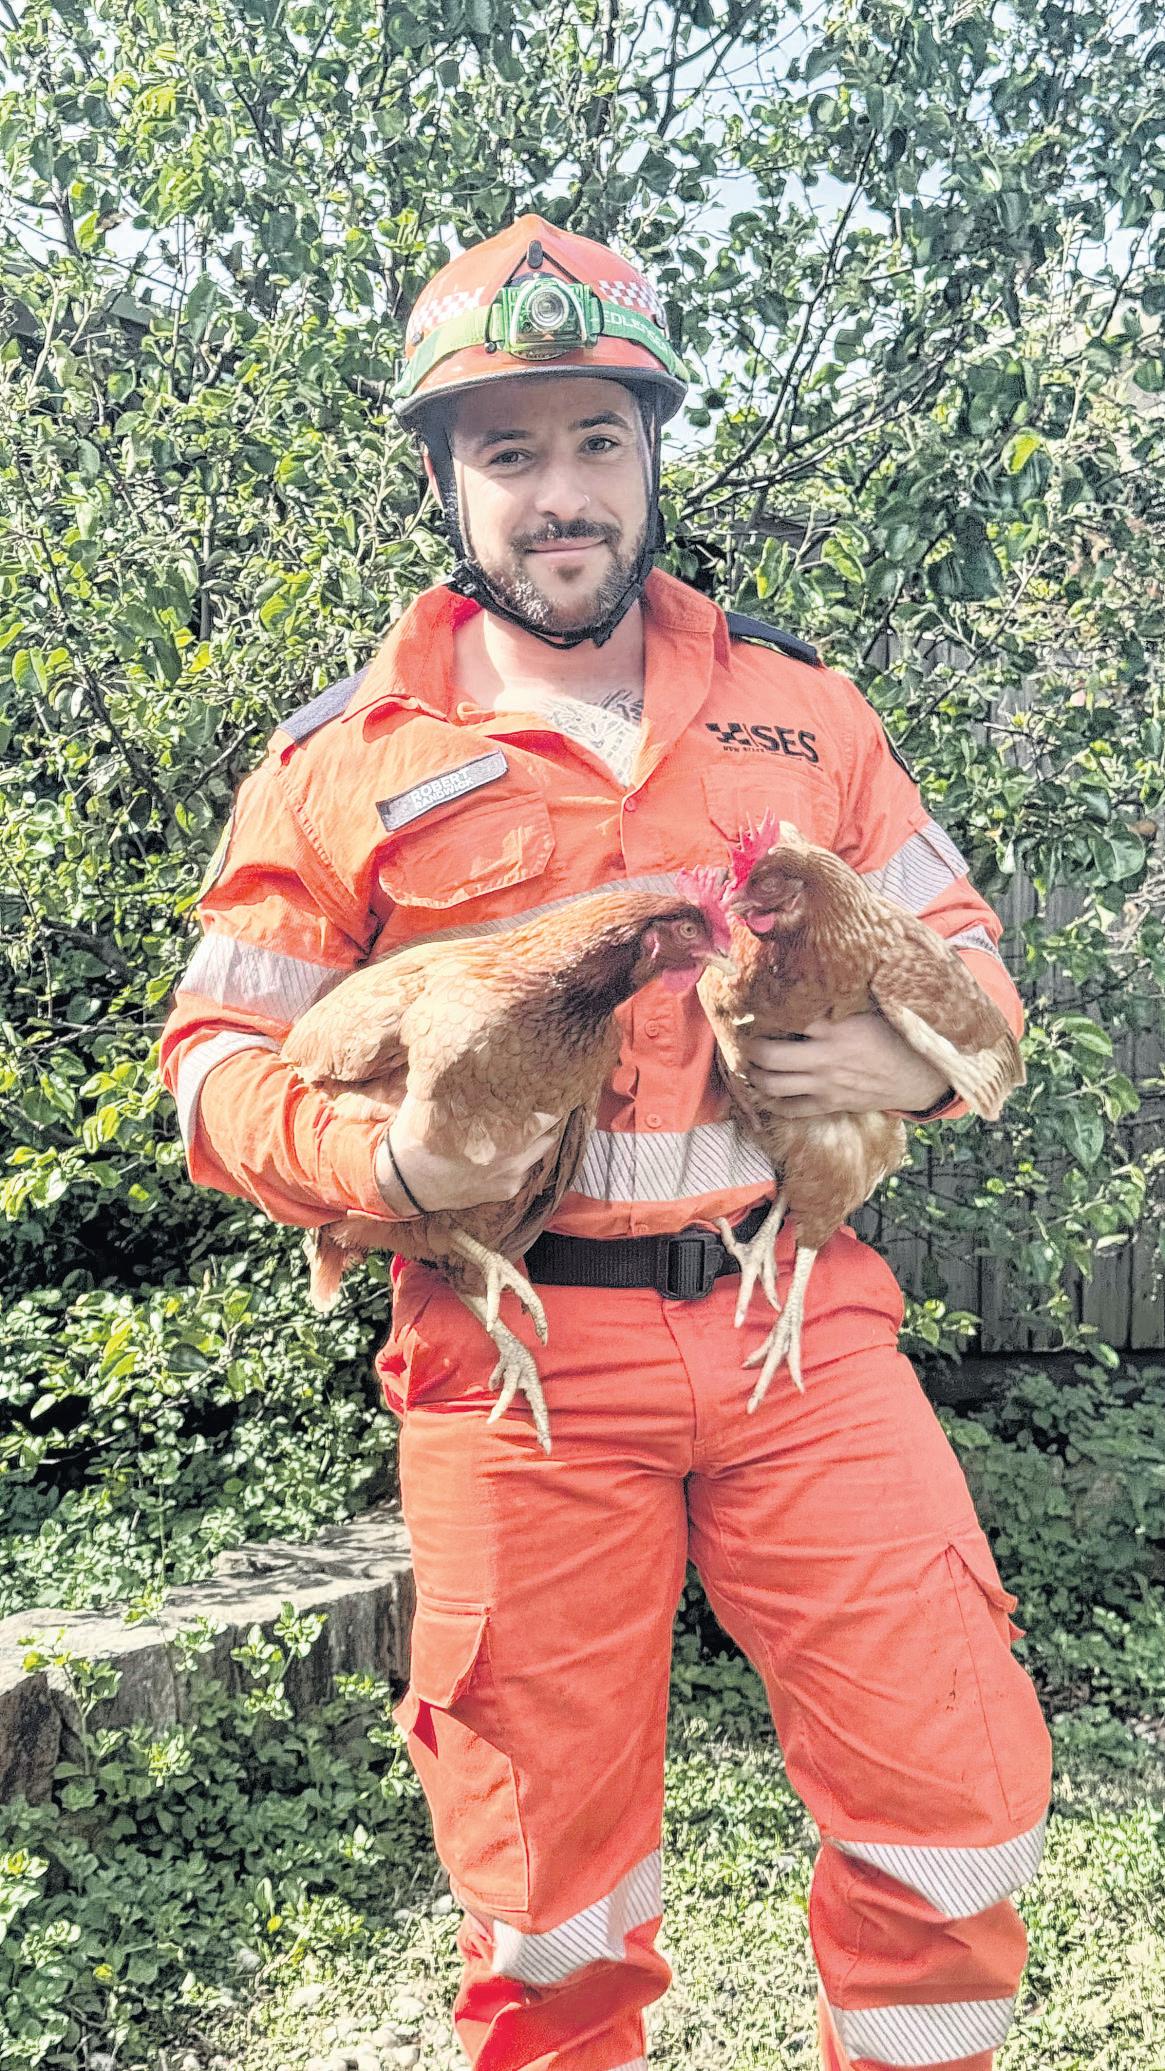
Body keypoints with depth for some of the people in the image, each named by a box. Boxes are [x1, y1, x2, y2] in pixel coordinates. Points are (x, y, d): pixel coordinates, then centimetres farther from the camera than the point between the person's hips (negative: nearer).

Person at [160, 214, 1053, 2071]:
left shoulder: (797, 709, 10)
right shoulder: (349, 757, 3)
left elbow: (963, 946, 18)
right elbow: (220, 1065, 5)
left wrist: (919, 1056, -5)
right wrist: (392, 1159, -15)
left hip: (803, 1321, 2)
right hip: (521, 1359, -1)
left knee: (961, 1799, 2)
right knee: (554, 1900, 8)